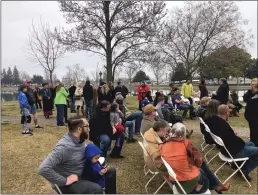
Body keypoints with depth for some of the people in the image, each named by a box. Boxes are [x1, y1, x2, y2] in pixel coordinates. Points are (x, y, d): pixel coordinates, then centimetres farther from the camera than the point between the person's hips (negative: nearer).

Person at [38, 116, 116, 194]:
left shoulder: (79, 139, -5)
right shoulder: (64, 146, -30)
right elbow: (43, 169, -35)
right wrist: (65, 181, -28)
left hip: (82, 173, 8)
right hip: (70, 183, -8)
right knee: (96, 189, -29)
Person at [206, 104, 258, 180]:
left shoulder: (214, 120, -9)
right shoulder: (224, 125, -35)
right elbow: (235, 142, -28)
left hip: (225, 147, 9)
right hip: (233, 151, -9)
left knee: (251, 144, 26)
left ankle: (243, 165, 28)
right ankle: (245, 170, 7)